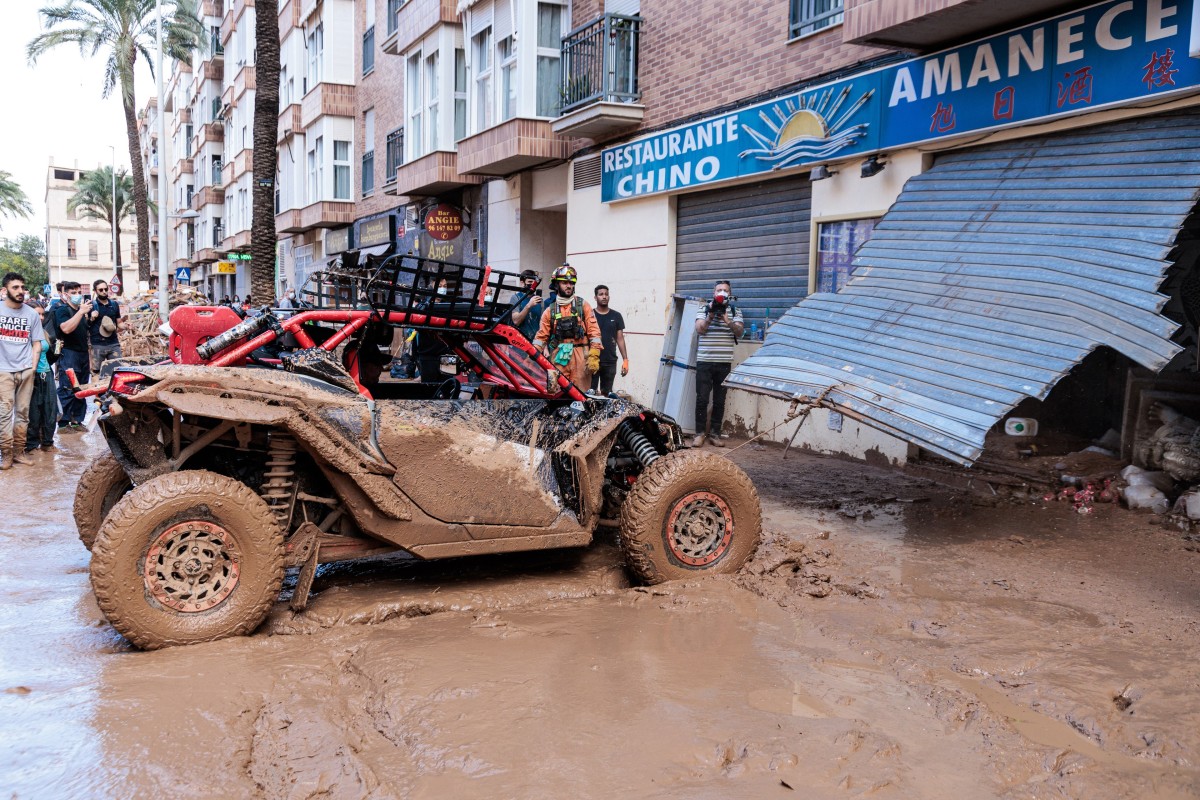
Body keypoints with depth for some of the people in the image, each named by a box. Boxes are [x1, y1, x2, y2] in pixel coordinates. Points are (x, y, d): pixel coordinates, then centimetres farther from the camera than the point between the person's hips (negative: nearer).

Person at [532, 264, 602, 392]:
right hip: (558, 357, 2)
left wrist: (594, 357, -9)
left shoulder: (582, 305, 7)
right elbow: (541, 337, 8)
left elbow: (594, 331, 0)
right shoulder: (550, 311, 12)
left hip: (580, 357, -2)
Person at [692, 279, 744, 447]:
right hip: (704, 361, -1)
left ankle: (715, 434, 12)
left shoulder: (735, 312, 9)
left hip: (724, 363, 1)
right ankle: (699, 433, 5)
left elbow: (739, 332, -4)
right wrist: (710, 316, -23)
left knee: (719, 400, 5)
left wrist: (728, 322, -21)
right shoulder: (704, 309, 6)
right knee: (702, 399, -3)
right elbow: (700, 329, -7)